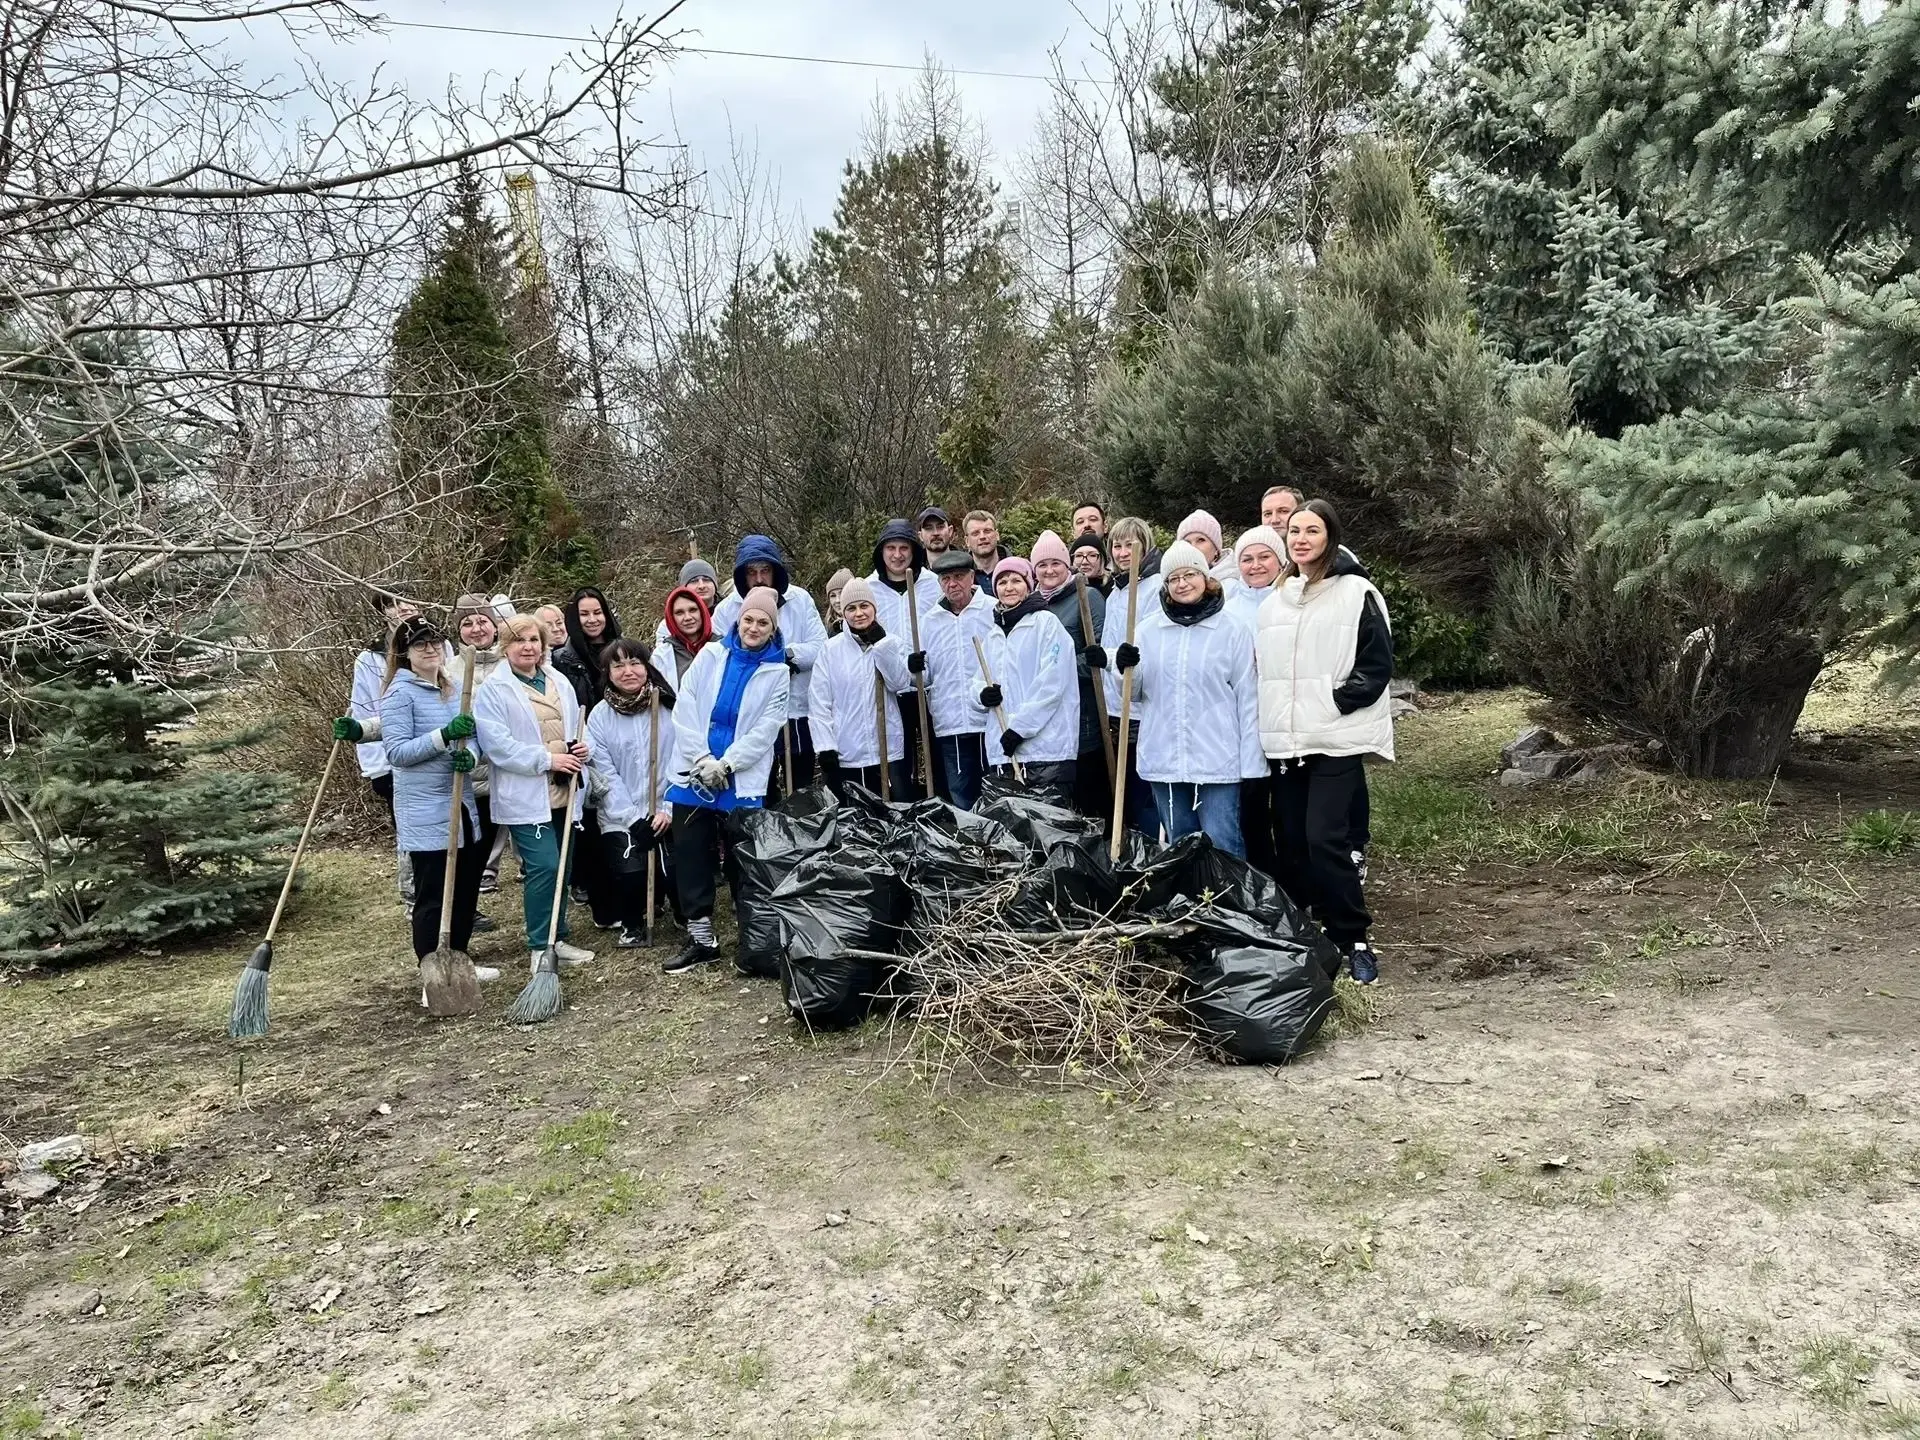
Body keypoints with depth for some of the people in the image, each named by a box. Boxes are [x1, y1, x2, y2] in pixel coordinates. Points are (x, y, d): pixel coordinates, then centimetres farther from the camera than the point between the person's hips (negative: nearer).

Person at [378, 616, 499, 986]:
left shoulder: (456, 687, 9)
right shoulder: (400, 693, -8)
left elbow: (473, 737, 8)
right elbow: (396, 751, -15)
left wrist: (469, 755, -16)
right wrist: (444, 736, -25)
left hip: (462, 803, 7)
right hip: (425, 811, -7)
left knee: (466, 888, 15)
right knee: (432, 895, -2)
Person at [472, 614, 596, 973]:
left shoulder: (560, 682, 14)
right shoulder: (492, 690, -6)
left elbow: (576, 727, 22)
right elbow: (497, 745, -15)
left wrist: (583, 749, -1)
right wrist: (547, 759, -19)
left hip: (564, 793, 6)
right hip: (526, 797, -6)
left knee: (561, 869, 12)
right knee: (544, 867, -13)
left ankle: (557, 938, 24)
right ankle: (541, 947, 0)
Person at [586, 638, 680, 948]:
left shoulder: (667, 706, -1)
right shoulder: (600, 716, -1)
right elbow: (606, 774, -5)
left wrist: (668, 809, -11)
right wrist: (633, 819, -12)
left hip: (666, 813, 1)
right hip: (621, 816, 0)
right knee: (629, 872, -19)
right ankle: (632, 924, 13)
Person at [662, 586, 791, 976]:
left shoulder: (777, 672, 2)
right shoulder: (710, 655, 6)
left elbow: (766, 729, -5)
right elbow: (684, 708, -1)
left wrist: (727, 764, -13)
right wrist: (702, 758, -10)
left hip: (743, 781, -2)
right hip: (694, 774, 3)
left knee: (743, 862, 1)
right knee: (690, 859, 7)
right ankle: (701, 939, 19)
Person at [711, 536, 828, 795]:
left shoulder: (800, 600, -1)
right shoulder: (727, 609, -4)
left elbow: (820, 648, -3)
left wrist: (787, 652, -20)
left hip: (797, 712, 1)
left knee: (801, 790, 15)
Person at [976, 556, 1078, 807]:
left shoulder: (1046, 622, -1)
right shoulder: (994, 634, 19)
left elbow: (1051, 683, -10)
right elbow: (983, 681, 24)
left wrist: (1019, 726, -14)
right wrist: (984, 694, -1)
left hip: (1046, 746, -6)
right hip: (1003, 751, 6)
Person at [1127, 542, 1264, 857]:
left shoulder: (1233, 630, -1)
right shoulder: (1150, 629, 8)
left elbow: (1248, 701, -1)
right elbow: (1135, 691, 12)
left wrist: (1253, 767, -4)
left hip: (1218, 762, -3)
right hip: (1163, 761, 4)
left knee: (1223, 850, -5)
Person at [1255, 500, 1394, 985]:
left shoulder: (1356, 593, -2)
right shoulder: (1275, 600, 14)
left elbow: (1377, 665, -6)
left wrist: (1335, 702, -13)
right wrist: (1272, 717, 8)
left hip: (1338, 739, -5)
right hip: (1286, 741, 6)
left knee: (1326, 838, -12)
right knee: (1291, 841, 7)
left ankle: (1353, 939, 1)